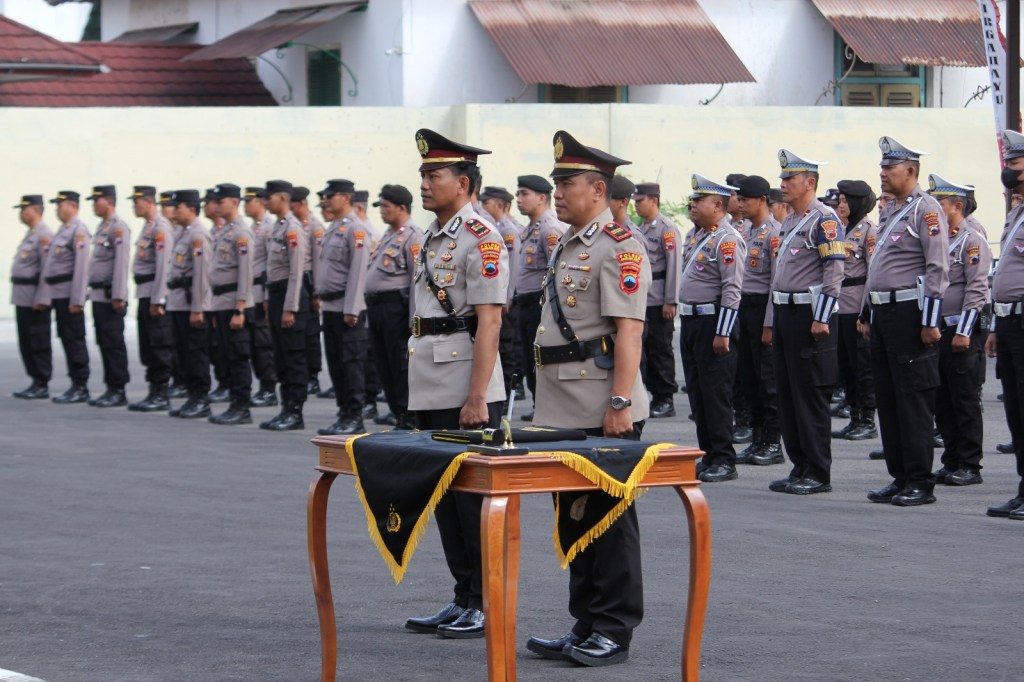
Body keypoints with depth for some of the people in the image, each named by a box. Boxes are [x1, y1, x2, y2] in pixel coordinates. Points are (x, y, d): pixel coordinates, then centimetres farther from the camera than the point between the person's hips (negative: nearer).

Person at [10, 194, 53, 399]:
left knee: (39, 343, -4)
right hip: (22, 298, 10)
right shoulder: (30, 234, 18)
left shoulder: (44, 235, -13)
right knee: (26, 343, 11)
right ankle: (35, 382, 16)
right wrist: (19, 296, 18)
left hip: (35, 299, -10)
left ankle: (42, 386, 0)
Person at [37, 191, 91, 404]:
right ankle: (76, 386, 13)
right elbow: (51, 266, 20)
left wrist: (77, 299, -23)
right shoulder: (63, 230, 19)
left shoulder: (79, 230, -11)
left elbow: (81, 266, -18)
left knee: (74, 339, -6)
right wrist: (43, 296, 18)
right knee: (66, 339, 10)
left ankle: (81, 388, -3)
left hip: (70, 294, -9)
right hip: (59, 294, 9)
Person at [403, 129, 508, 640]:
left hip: (466, 392, -9)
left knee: (474, 496, -4)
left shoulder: (482, 240, -13)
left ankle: (488, 605, 3)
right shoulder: (431, 237, 16)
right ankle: (463, 599, 19)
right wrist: (419, 388, 19)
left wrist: (477, 397, -22)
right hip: (430, 394, 9)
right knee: (445, 495, 12)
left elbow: (489, 323, -18)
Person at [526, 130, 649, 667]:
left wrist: (620, 404, -23)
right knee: (574, 513, 13)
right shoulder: (567, 246, 18)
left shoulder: (618, 246, -11)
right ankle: (585, 626, 20)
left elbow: (628, 332, -18)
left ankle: (614, 631, 3)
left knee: (609, 516, -3)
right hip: (564, 411, 9)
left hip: (602, 413, -9)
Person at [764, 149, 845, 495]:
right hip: (785, 313, 9)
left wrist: (821, 319, -21)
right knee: (787, 394, 10)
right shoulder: (788, 223, 18)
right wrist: (770, 322, 21)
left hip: (809, 314, -9)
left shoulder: (824, 219, -10)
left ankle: (818, 474, -2)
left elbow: (835, 270, -17)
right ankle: (800, 467, 16)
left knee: (810, 395, -6)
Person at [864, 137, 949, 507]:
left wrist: (929, 322, -20)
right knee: (887, 400, 10)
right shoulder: (889, 211, 17)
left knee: (914, 401, -6)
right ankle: (900, 478, 17)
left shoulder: (926, 209, -11)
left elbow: (938, 269, -16)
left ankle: (921, 483, -2)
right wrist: (868, 316, 21)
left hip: (910, 313, -9)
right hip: (884, 314, 9)